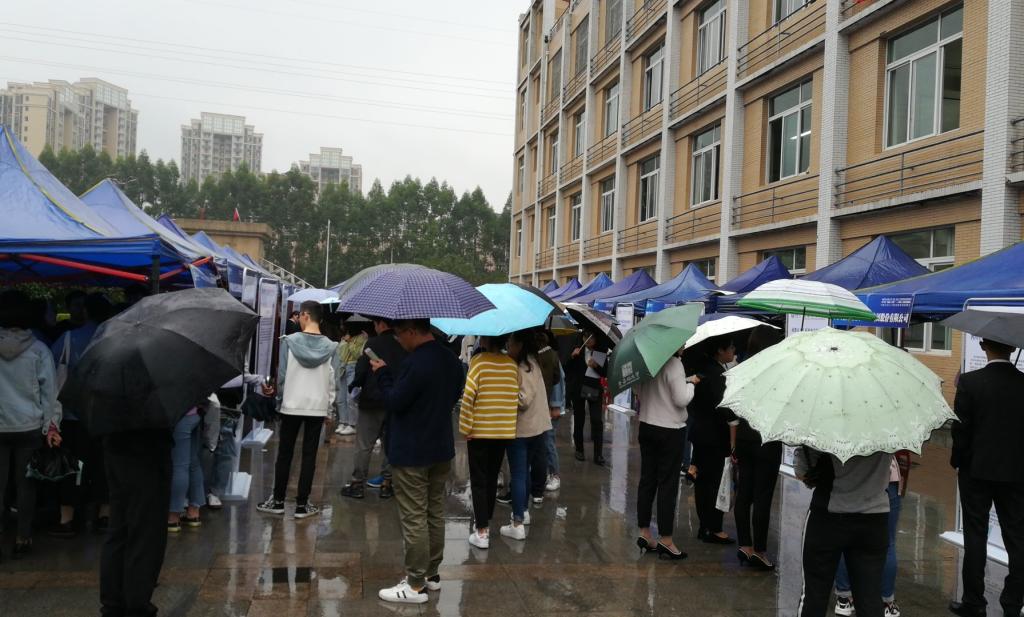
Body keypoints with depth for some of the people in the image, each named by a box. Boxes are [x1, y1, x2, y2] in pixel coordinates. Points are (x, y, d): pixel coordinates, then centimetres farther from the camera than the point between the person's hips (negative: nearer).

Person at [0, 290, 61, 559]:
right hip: (30, 427, 0)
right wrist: (51, 426, 1)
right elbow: (50, 391, -5)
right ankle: (22, 538, 13)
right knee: (25, 484, 8)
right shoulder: (38, 350, -5)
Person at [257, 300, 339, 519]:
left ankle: (278, 501, 18)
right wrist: (329, 407, 8)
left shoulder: (289, 341, -8)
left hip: (292, 405, -1)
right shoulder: (330, 346, -3)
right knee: (309, 456, 7)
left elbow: (282, 374, -6)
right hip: (318, 407, 1)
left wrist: (281, 396, 11)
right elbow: (332, 380, -1)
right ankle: (302, 505, 11)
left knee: (284, 454, 11)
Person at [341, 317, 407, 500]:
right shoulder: (403, 346, -2)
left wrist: (354, 385, 5)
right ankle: (386, 483, 16)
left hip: (372, 401, -4)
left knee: (364, 445, 5)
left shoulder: (372, 344, -13)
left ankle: (358, 483, 11)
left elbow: (361, 371, -14)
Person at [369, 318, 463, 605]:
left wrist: (383, 374, -4)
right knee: (435, 513, 16)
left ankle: (416, 585, 7)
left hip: (411, 453, -9)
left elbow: (394, 402, -17)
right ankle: (431, 574, 27)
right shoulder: (451, 360, 6)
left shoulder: (415, 363, -24)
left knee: (414, 518, -1)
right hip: (441, 448, 9)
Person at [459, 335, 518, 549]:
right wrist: (511, 419, 13)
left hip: (479, 431, -4)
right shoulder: (512, 364, 1)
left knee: (478, 481, 4)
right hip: (505, 431, 4)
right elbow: (518, 397, 1)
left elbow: (469, 396, -17)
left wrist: (465, 427, -10)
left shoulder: (478, 361, -12)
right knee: (492, 479, 17)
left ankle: (482, 531, 1)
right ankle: (486, 523, 27)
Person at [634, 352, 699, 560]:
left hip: (646, 426, 7)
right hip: (670, 430, -7)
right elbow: (682, 400, -19)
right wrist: (690, 383, -3)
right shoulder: (674, 364, -18)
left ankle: (644, 534, 20)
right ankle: (666, 540, 7)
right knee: (668, 484, 1)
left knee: (647, 480, 12)